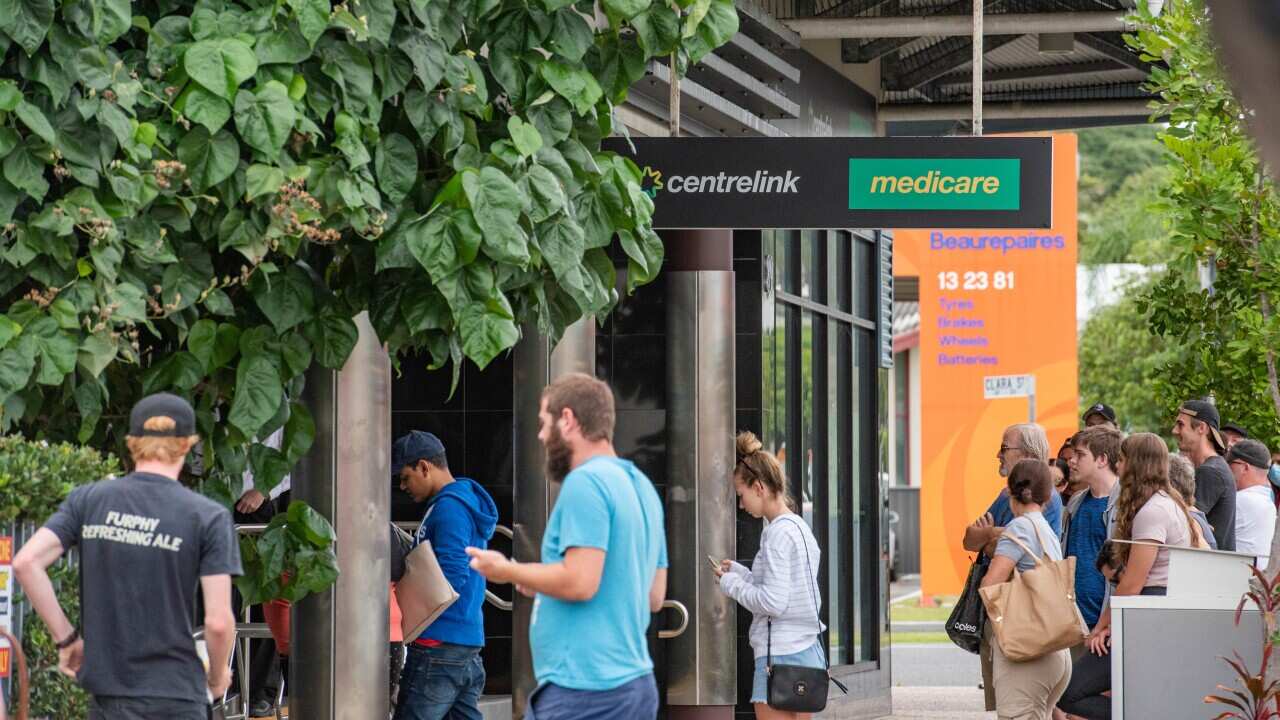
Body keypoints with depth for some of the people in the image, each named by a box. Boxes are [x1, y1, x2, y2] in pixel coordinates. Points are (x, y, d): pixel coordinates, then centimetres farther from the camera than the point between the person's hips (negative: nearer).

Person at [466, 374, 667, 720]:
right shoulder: (641, 485, 16)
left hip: (583, 690, -9)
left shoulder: (586, 482, -12)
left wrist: (506, 571, -5)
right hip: (636, 686, 9)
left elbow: (580, 583, -20)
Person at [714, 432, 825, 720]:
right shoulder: (801, 528, 15)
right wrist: (739, 572, 14)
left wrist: (731, 584, -5)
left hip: (780, 656, -10)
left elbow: (773, 602, -19)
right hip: (808, 652, 10)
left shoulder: (779, 533, -14)